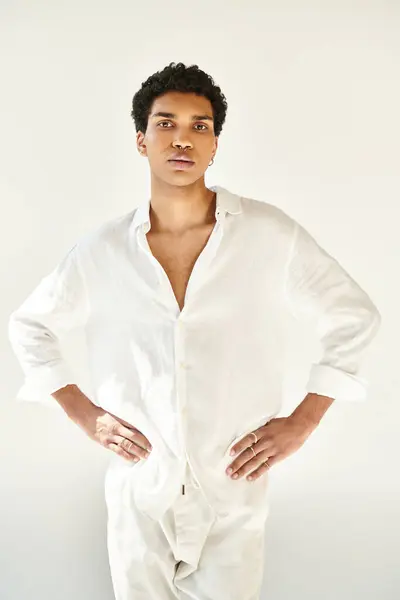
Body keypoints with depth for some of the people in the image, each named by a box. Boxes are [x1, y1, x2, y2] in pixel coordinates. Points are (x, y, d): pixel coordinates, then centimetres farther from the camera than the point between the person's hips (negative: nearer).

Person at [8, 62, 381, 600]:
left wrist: (302, 423, -3)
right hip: (139, 497, 2)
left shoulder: (270, 233, -8)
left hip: (233, 499, -1)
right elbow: (29, 325, 13)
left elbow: (355, 317, 2)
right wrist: (83, 413, 3)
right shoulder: (102, 249, -3)